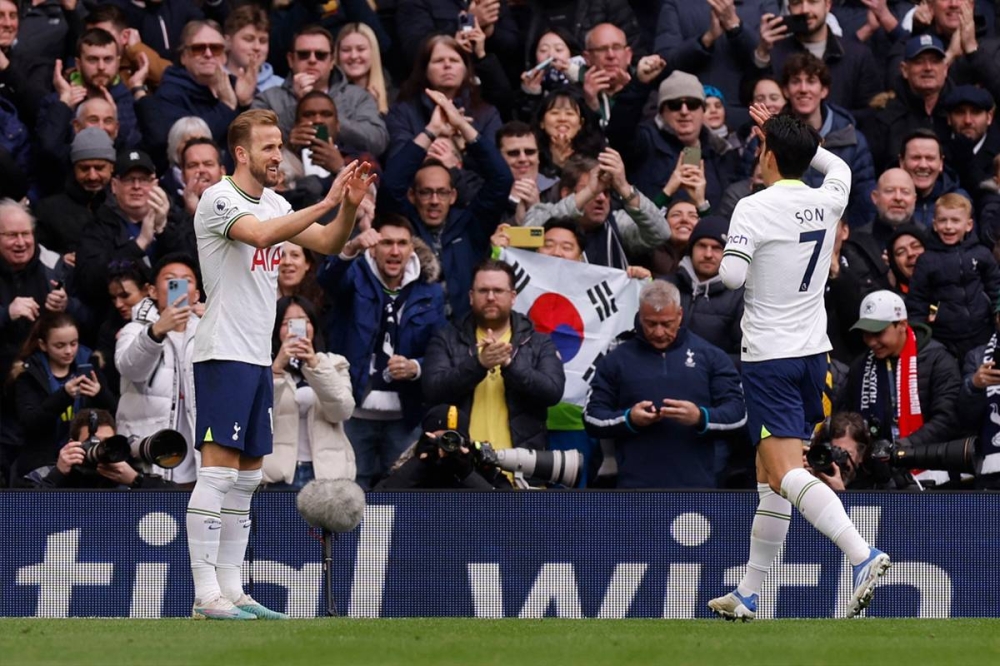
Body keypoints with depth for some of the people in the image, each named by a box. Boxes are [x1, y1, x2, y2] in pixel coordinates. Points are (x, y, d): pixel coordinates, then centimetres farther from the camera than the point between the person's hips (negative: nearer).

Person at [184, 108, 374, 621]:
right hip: (223, 354, -9)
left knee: (246, 478, 8)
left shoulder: (275, 204, 14)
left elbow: (328, 243, 13)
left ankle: (231, 589, 11)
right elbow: (262, 235, -29)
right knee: (219, 472, -11)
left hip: (258, 357, 9)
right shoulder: (219, 199, -11)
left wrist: (349, 205, -6)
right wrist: (326, 202, -29)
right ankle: (205, 595, -12)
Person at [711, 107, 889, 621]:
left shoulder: (754, 209, -12)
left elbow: (732, 275, -20)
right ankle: (748, 596, 20)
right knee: (770, 479, 14)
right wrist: (788, 136, 28)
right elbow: (839, 167, 29)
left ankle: (862, 554, -37)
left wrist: (722, 266, 2)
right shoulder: (828, 202, 6)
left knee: (787, 473, -17)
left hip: (768, 357, -7)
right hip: (813, 352, 7)